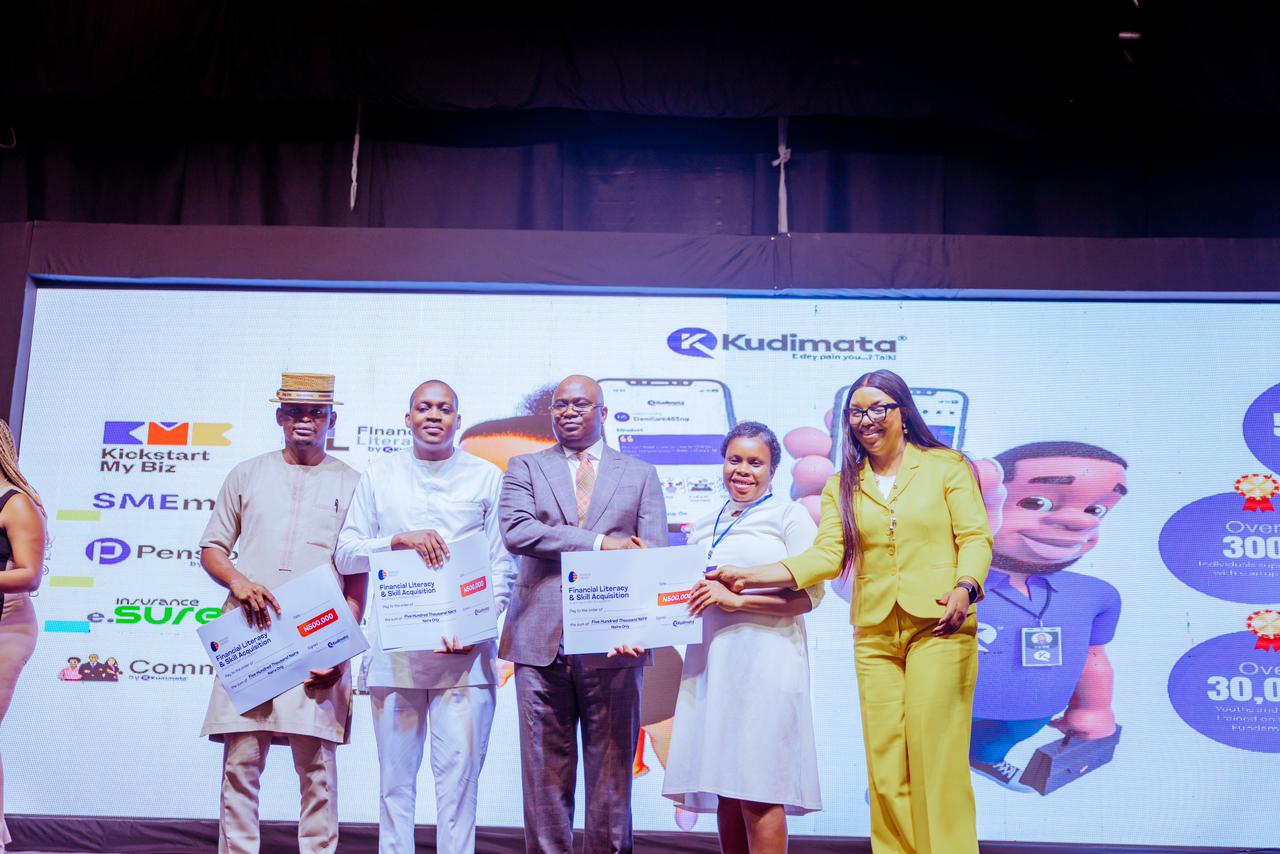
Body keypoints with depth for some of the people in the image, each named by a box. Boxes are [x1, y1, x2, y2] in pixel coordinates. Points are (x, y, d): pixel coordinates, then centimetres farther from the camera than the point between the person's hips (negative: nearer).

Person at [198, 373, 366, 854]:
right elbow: (212, 548, 17)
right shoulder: (247, 475, 16)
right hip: (250, 633, 1)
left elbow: (358, 578, 8)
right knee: (240, 760, -2)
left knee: (317, 765, -4)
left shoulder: (350, 484, 11)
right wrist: (238, 580, -6)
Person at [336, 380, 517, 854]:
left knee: (459, 773, -4)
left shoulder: (486, 477, 8)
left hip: (465, 650, -1)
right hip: (394, 650, 1)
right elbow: (346, 554, 7)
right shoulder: (379, 474, 12)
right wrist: (401, 540, -10)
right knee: (396, 776, 6)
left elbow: (503, 565, 5)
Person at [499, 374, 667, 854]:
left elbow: (653, 558, 2)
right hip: (541, 640, 0)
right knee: (546, 770, 4)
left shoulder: (640, 475, 12)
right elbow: (515, 531, -7)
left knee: (612, 768, 3)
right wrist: (599, 542, -13)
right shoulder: (526, 468, 12)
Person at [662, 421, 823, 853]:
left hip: (764, 664, -6)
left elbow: (809, 594, -8)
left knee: (758, 788, -7)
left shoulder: (788, 515, 2)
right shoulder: (705, 528, 20)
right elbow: (688, 591, 28)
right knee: (724, 787, 5)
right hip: (711, 663, 6)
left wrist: (736, 600, -14)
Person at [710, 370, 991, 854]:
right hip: (874, 634, 3)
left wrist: (965, 587, -18)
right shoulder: (842, 487, 15)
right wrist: (747, 576, -4)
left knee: (936, 755, -7)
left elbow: (975, 537, 2)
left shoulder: (946, 467, 7)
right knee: (884, 762, 0)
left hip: (939, 628, -3)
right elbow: (825, 556, 6)